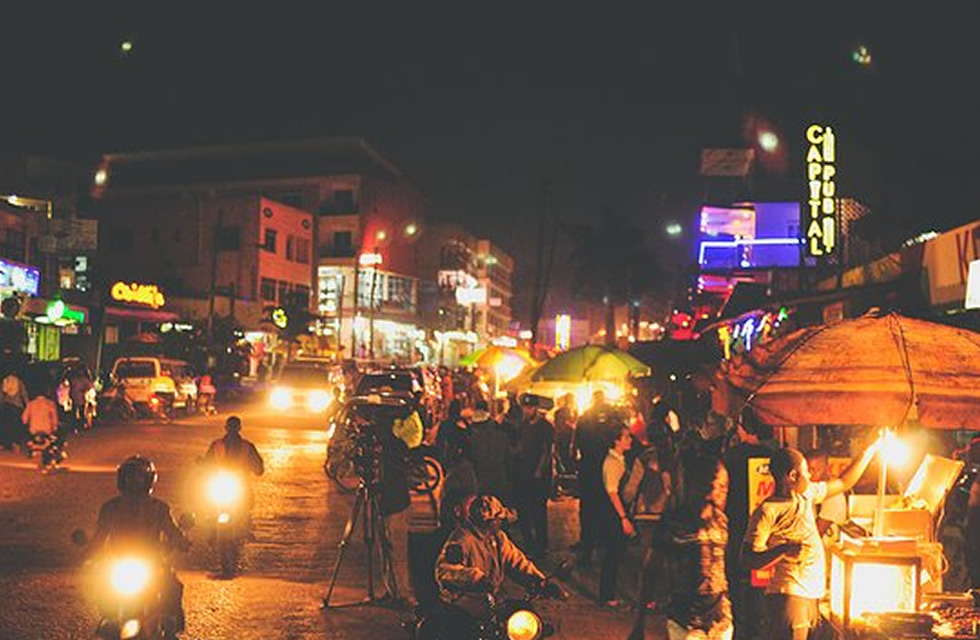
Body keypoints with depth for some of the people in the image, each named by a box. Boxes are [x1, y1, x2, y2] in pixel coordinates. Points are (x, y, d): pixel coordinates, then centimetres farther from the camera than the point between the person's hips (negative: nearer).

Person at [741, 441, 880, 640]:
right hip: (789, 596, -8)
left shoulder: (807, 494, 14)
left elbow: (845, 482, 27)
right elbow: (749, 560, -15)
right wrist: (784, 550, -29)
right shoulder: (766, 511, -11)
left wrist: (871, 450, 26)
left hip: (811, 594, 8)